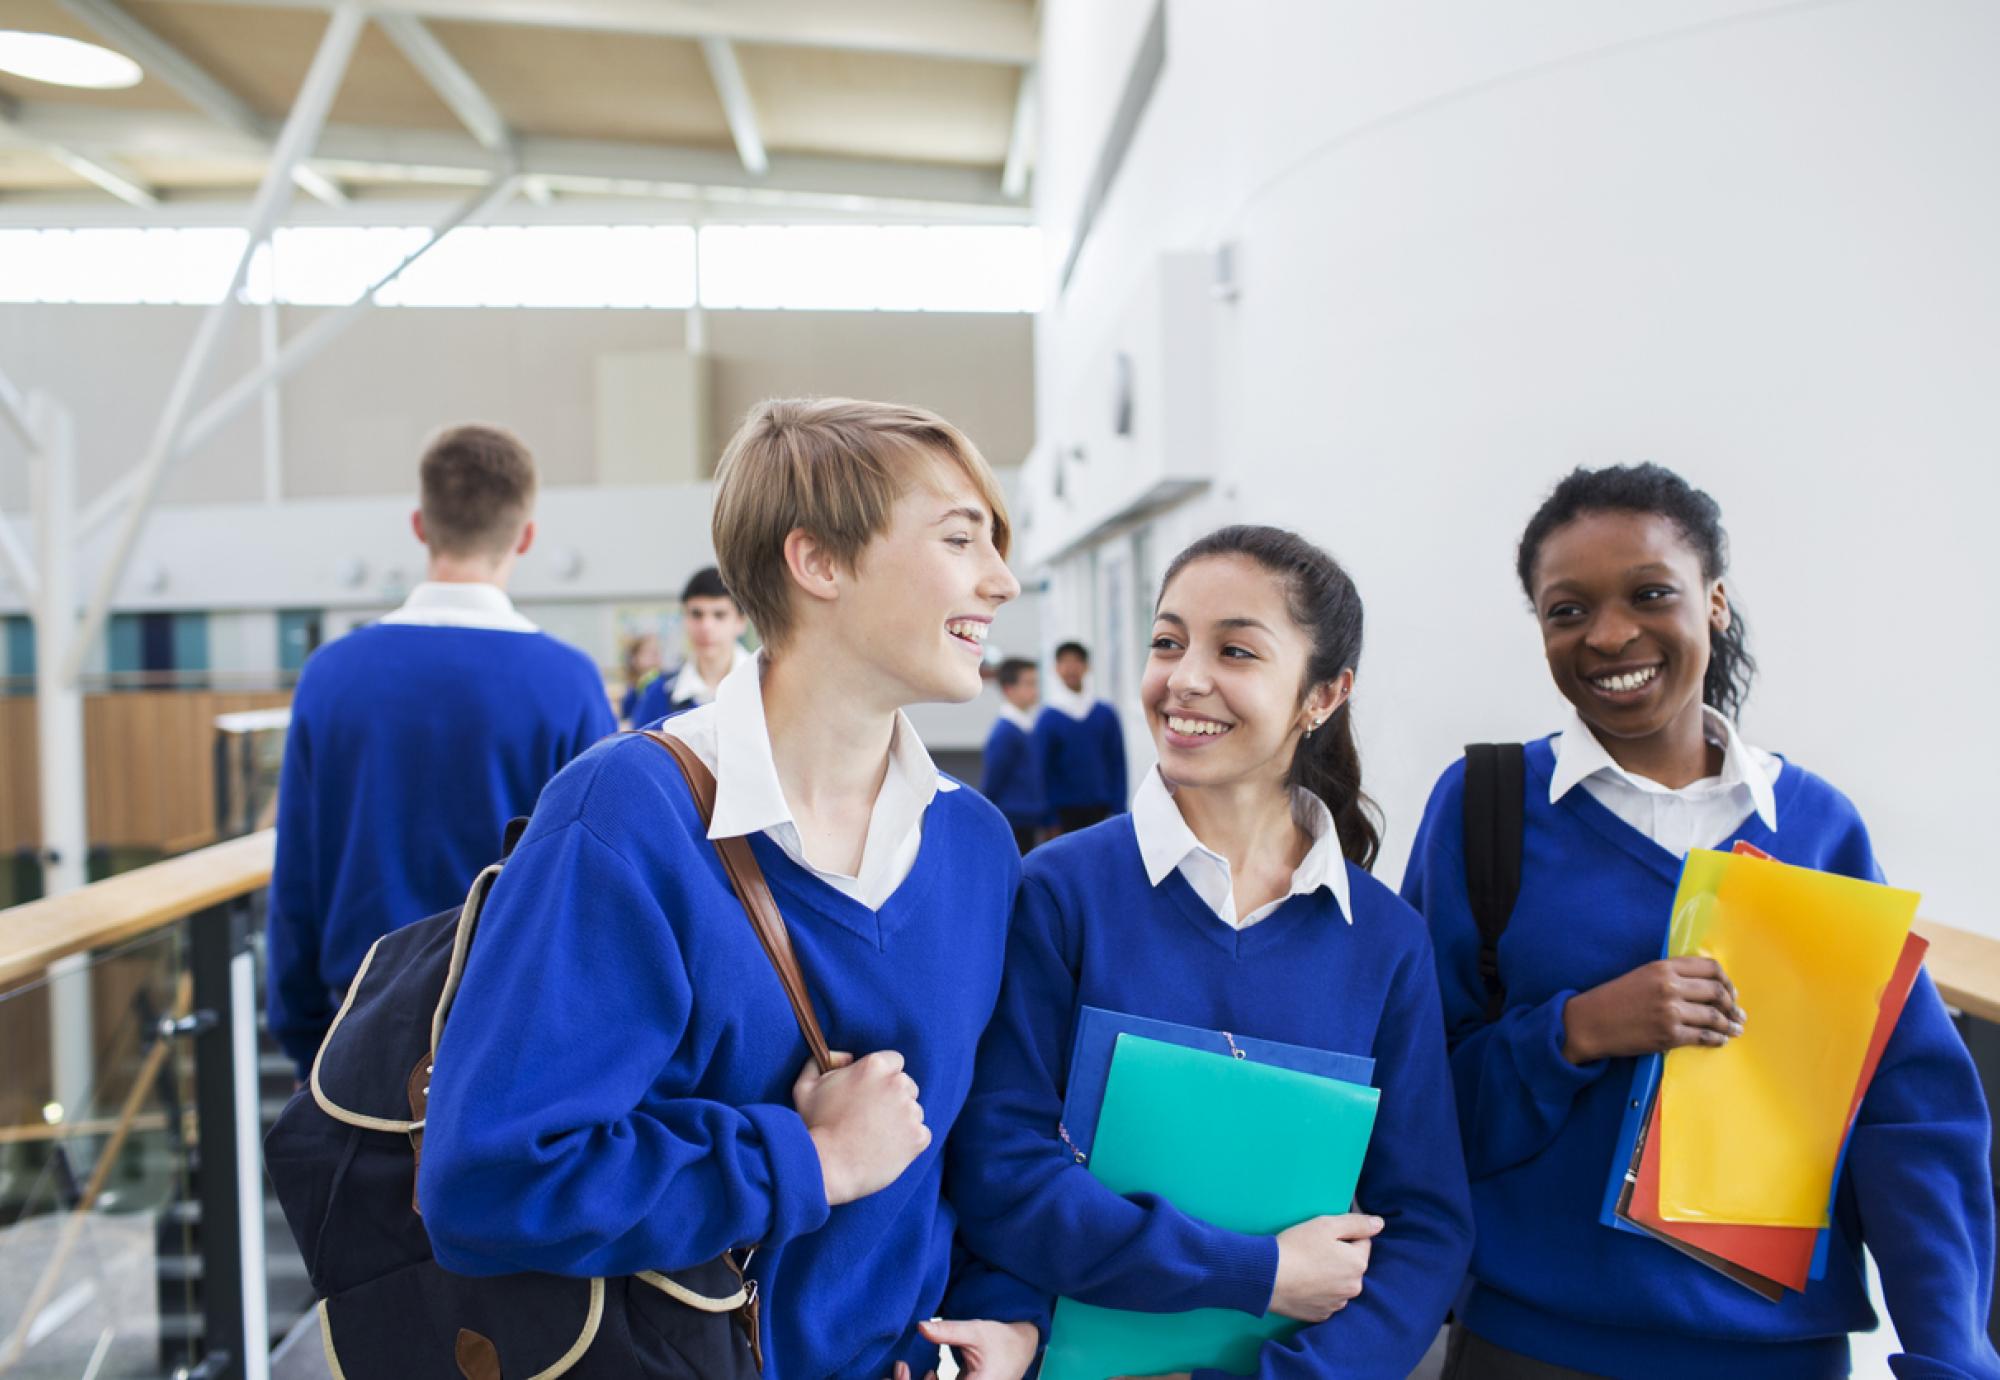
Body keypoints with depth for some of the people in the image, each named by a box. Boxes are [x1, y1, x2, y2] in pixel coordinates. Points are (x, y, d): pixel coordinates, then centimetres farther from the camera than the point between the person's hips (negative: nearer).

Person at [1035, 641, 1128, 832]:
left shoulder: (1106, 714, 3)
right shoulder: (1048, 718, -2)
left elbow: (1117, 763, 5)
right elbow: (1043, 768, -2)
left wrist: (1118, 809, -1)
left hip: (1101, 809, 2)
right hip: (1065, 810, -2)